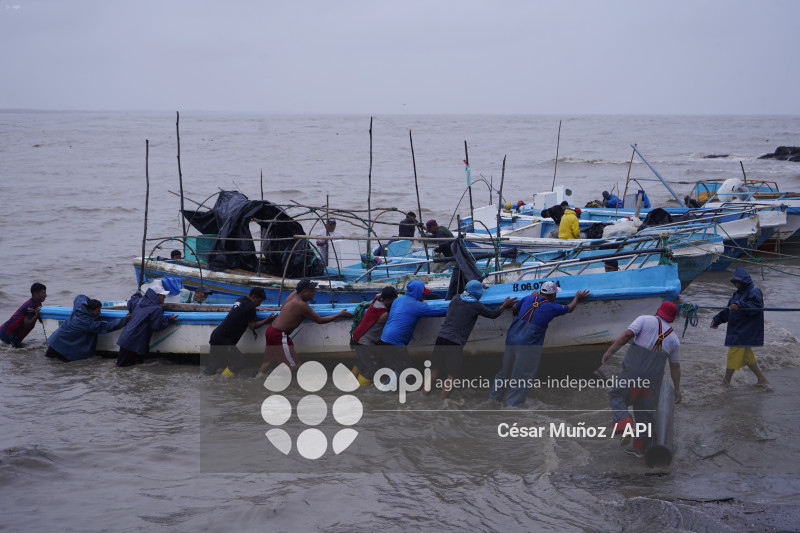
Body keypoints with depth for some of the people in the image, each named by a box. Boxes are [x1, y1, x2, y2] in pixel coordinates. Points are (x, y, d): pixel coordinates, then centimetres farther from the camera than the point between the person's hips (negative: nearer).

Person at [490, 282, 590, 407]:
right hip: (528, 344, -6)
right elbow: (569, 308, 17)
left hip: (512, 337, 6)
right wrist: (577, 298, 36)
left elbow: (515, 307, 30)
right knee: (523, 377, 2)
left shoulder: (529, 299, 9)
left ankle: (495, 396, 31)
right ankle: (513, 404, 2)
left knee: (505, 370, 20)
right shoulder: (551, 307, -2)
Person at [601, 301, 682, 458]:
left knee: (617, 397, 10)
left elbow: (627, 334, -10)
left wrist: (610, 351, -7)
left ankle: (625, 427, -15)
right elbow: (675, 366, 18)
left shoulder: (645, 320, 4)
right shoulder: (674, 338, 15)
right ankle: (639, 447, 17)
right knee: (645, 410, 12)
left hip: (634, 370, -4)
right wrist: (677, 389, 25)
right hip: (654, 376, 4)